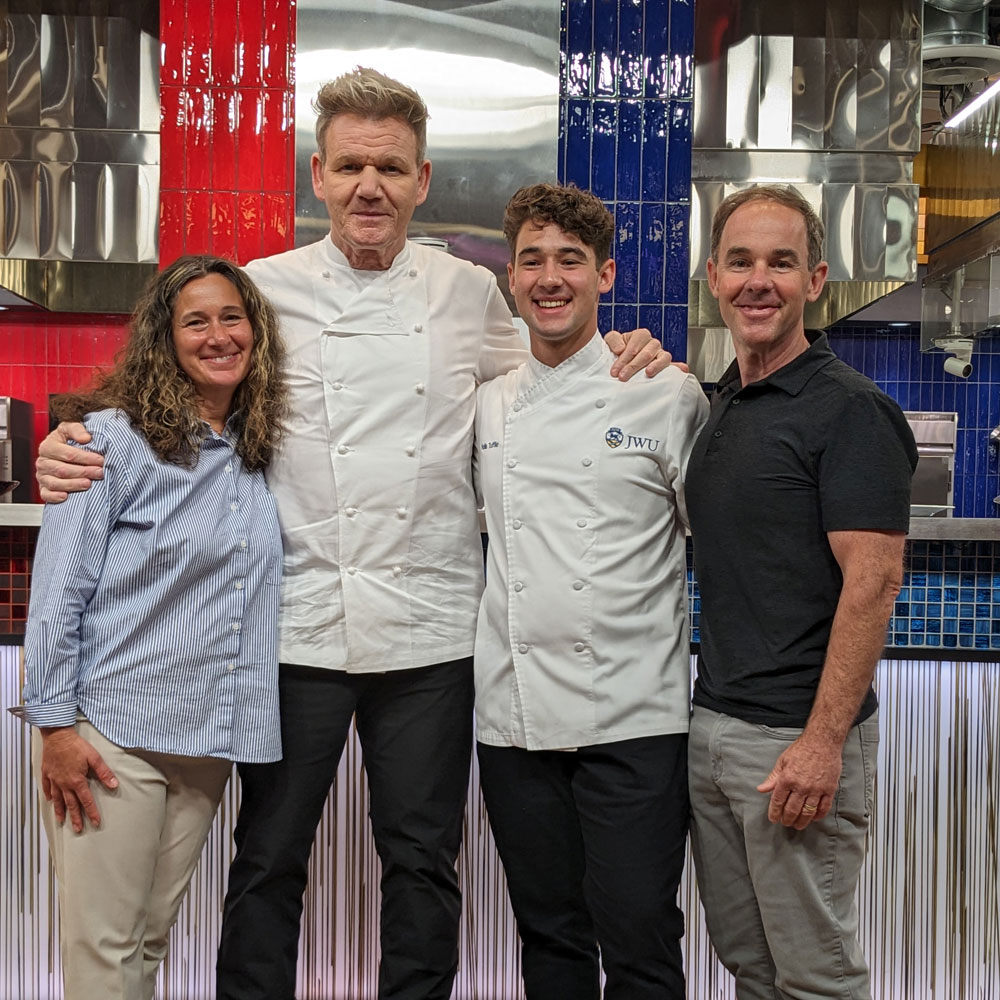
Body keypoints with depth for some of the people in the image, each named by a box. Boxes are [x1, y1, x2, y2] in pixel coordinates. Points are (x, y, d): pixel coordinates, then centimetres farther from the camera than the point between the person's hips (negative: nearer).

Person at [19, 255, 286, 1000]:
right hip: (113, 731, -5)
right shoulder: (114, 439, -8)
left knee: (152, 940, 15)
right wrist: (54, 724, -11)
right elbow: (58, 589, -8)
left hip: (210, 739, 5)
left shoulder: (259, 452, 8)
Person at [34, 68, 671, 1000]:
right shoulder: (261, 289, 2)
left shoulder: (471, 294, 6)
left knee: (422, 857, 13)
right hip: (298, 624, -1)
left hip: (430, 629, 1)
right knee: (270, 854, 11)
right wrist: (77, 447, -10)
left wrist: (627, 360, 1)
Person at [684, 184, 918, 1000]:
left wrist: (823, 741, -22)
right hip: (713, 722, 8)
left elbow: (872, 582, -18)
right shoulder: (720, 404, 12)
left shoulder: (850, 410, -12)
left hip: (798, 738, -7)